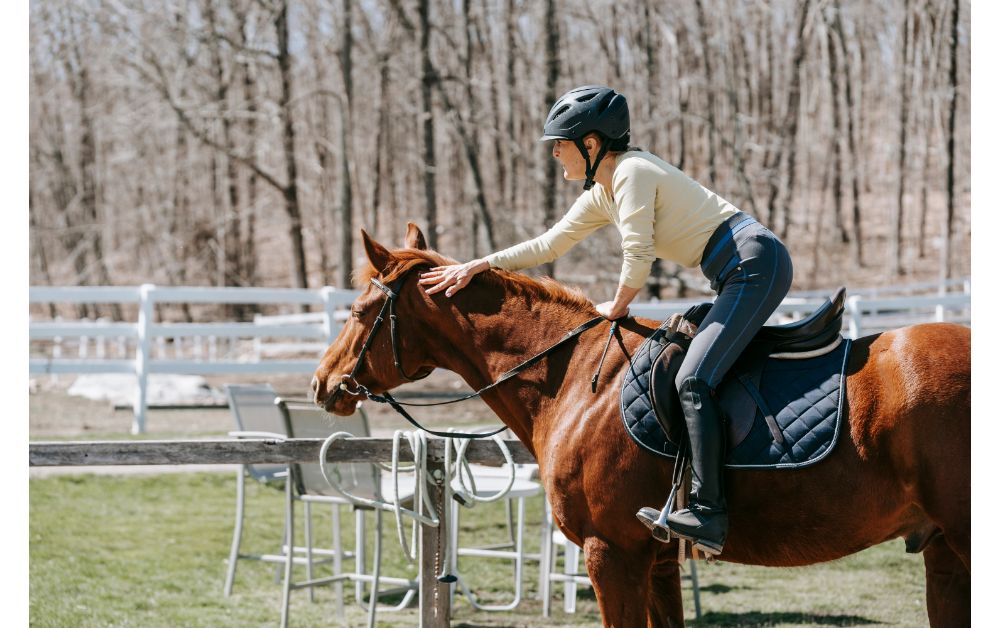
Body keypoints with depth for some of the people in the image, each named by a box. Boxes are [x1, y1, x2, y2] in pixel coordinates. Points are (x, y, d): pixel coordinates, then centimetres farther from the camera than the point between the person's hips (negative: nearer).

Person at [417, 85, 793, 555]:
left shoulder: (632, 173, -12)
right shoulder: (601, 193, 17)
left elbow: (638, 256, -15)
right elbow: (549, 245, 25)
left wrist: (616, 308, 3)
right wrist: (477, 266, 21)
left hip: (755, 263, -10)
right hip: (737, 275, 10)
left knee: (692, 380, -20)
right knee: (695, 372, 11)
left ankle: (708, 512, -27)